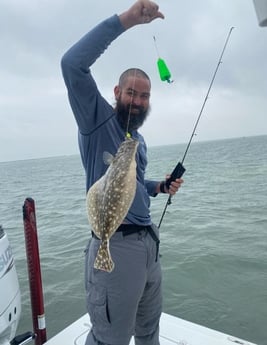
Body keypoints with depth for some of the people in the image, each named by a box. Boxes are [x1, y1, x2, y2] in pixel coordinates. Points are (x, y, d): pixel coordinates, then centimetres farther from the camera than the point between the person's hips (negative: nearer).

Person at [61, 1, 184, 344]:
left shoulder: (139, 141, 15)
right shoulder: (97, 119, -6)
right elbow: (72, 64, -22)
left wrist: (161, 187, 10)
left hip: (149, 241, 8)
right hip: (115, 245, -8)